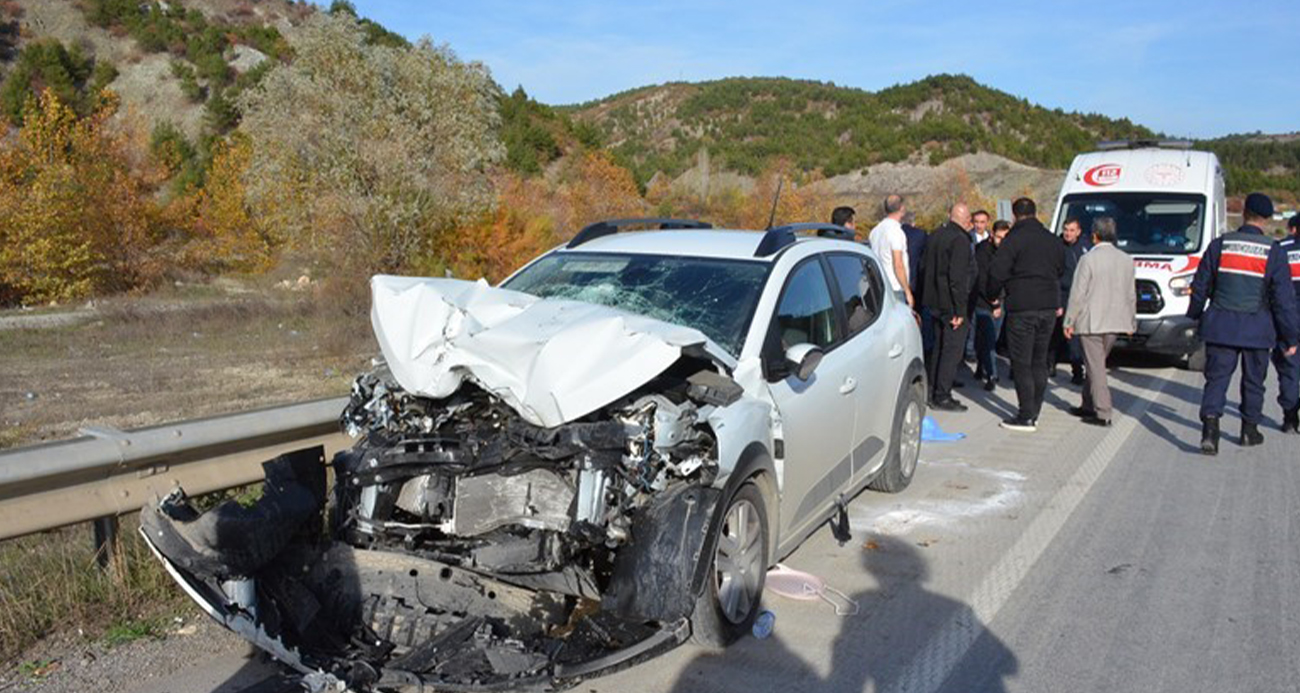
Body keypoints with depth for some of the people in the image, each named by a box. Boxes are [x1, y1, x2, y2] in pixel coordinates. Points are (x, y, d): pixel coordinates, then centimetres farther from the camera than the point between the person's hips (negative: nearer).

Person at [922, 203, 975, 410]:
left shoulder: (935, 236, 12)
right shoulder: (960, 240, -15)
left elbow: (925, 269, 17)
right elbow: (957, 277, -21)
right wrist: (959, 310, -19)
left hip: (934, 302, 9)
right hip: (951, 303, -9)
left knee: (939, 346, 16)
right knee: (953, 349, -4)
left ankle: (933, 392, 21)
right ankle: (942, 397, -3)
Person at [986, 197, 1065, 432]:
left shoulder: (1014, 239, -9)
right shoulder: (1054, 241, 14)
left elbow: (997, 272, -11)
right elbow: (1061, 273, 21)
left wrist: (991, 296, 5)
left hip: (1022, 309, -7)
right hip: (1048, 308, 7)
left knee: (1021, 363, -3)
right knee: (1039, 362, 12)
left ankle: (1027, 417, -4)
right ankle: (1034, 413, 17)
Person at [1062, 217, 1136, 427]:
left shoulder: (1088, 259, -12)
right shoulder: (1126, 260, 6)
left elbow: (1078, 293, -12)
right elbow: (1131, 294, 11)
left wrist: (1069, 321, -6)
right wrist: (1131, 321, 20)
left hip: (1091, 322, -6)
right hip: (1115, 322, 6)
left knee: (1096, 368, -2)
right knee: (1095, 365, 19)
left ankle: (1103, 414, -4)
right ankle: (1089, 406, 27)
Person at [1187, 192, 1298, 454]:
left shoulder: (1220, 245, -2)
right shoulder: (1273, 251, -5)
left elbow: (1200, 286, 5)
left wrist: (1194, 315, 20)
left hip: (1220, 326, 0)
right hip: (1256, 329, 0)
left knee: (1217, 378, 0)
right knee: (1253, 380, 16)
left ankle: (1210, 428, -16)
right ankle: (1249, 429, 27)